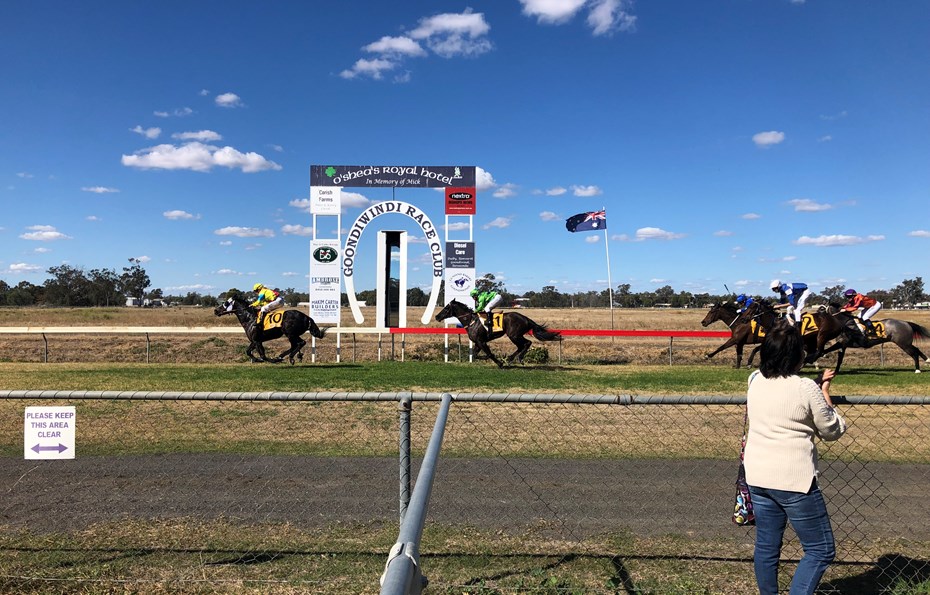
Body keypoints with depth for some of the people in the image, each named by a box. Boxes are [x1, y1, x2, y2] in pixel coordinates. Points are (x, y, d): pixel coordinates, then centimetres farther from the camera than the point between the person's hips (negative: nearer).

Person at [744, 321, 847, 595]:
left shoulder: (755, 381, 2)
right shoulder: (806, 388, -15)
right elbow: (833, 431, -2)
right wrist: (825, 393, 7)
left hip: (757, 477, 6)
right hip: (794, 480, -6)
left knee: (766, 546, 17)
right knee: (821, 550, 8)